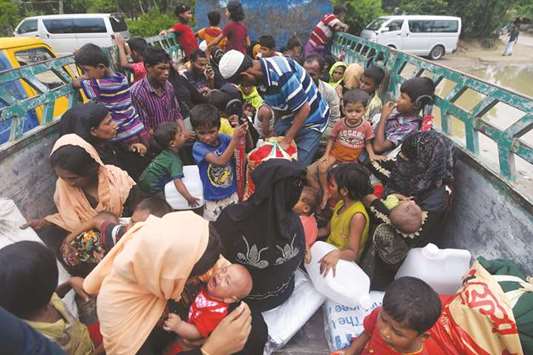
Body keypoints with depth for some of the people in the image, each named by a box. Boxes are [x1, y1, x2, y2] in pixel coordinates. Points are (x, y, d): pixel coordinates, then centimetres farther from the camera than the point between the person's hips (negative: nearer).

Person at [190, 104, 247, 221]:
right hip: (213, 199, -3)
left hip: (232, 194, 4)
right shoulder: (198, 147, -19)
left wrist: (244, 135, -26)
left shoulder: (224, 139, -8)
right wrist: (235, 138, -36)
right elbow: (220, 161, -31)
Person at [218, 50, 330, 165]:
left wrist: (286, 141, -24)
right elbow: (278, 106, 2)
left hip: (311, 120, -8)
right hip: (288, 118, 8)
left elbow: (304, 109, -27)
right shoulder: (261, 74, -5)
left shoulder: (281, 75, -31)